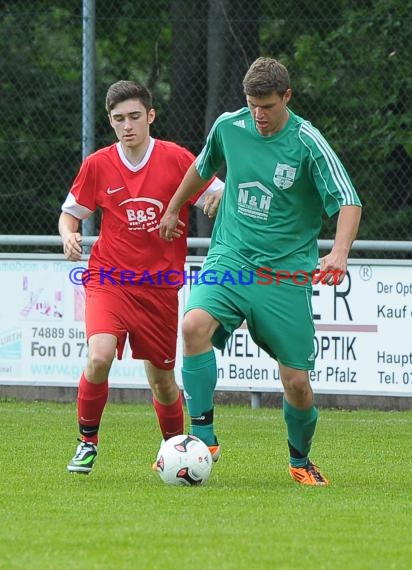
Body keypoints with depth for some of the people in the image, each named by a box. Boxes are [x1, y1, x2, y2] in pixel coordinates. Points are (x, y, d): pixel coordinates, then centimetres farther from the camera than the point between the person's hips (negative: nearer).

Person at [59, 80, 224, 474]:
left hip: (160, 286, 1)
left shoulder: (176, 159, -3)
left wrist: (218, 200, -24)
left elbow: (220, 197, 0)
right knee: (99, 356, -24)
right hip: (109, 278, -1)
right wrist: (69, 236, -11)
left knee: (162, 378, 7)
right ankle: (87, 441, -5)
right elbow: (70, 213, 11)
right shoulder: (97, 165, -1)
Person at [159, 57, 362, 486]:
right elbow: (203, 167, 24)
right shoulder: (228, 127, 2)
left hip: (286, 273, -2)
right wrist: (173, 208, 35)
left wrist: (339, 250, -32)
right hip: (229, 260, 2)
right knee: (194, 326, -28)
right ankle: (203, 437, -20)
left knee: (296, 381, -2)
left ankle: (300, 460, 27)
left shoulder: (307, 143, -10)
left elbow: (348, 202, -14)